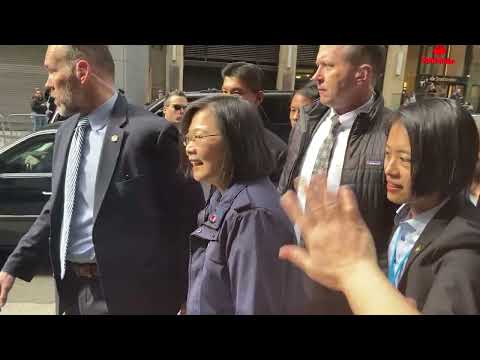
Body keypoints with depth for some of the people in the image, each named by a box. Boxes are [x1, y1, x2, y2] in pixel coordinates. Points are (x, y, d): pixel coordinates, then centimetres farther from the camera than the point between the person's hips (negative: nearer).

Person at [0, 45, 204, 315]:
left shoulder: (150, 132, -18)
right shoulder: (66, 131, 7)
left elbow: (189, 215, -13)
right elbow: (57, 208, 15)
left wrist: (180, 297, -10)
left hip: (123, 292, -7)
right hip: (72, 287, 7)